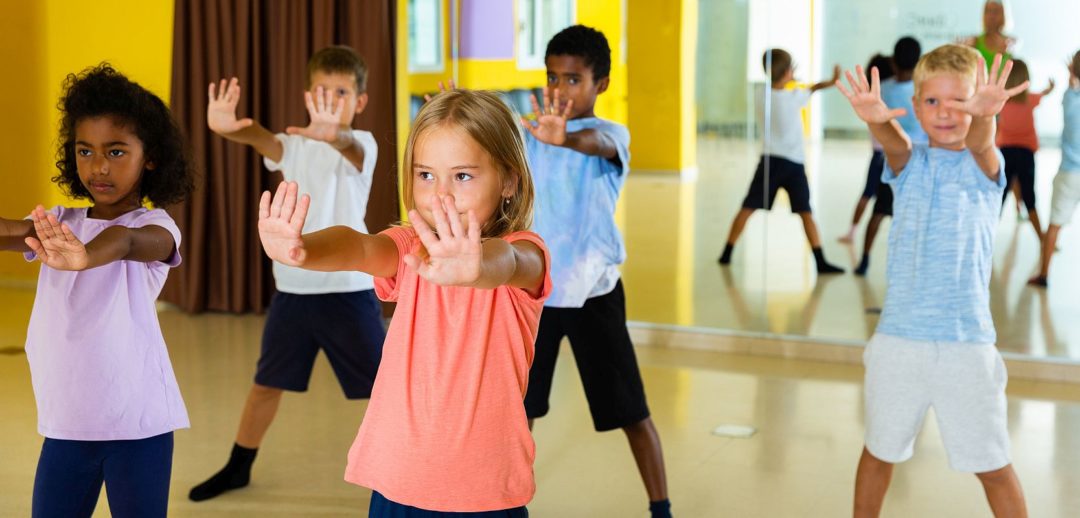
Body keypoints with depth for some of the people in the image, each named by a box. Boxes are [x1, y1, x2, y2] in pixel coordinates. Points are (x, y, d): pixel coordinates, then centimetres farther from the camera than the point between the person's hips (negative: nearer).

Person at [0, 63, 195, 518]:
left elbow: (125, 241, -31)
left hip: (137, 422, -4)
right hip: (65, 422, 4)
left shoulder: (155, 227, -7)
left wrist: (83, 256, -54)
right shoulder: (61, 225, 7)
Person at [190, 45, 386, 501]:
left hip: (348, 290, -4)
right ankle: (238, 467, 34)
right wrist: (228, 126, -42)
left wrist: (332, 134, -60)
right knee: (266, 382, 17)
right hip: (292, 289, 5)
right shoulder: (295, 145, 5)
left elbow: (351, 149, -33)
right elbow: (262, 140, -18)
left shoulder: (362, 145, -8)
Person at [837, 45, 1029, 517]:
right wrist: (877, 119, -46)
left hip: (967, 340, -2)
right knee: (879, 450, 17)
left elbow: (980, 142, -26)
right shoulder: (909, 163, 3)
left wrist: (984, 115, -51)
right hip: (899, 335, 2)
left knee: (992, 465, 7)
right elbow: (895, 144, -21)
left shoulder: (984, 166, -2)